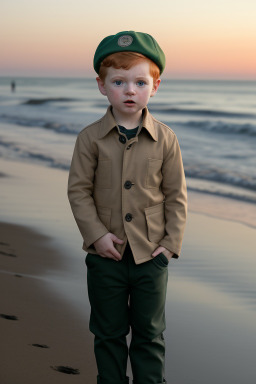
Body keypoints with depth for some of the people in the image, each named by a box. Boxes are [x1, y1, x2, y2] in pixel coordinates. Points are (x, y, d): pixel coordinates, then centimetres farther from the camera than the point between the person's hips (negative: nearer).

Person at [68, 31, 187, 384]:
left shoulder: (165, 139, -4)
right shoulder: (90, 138, -6)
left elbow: (176, 194, 1)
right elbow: (79, 190, -4)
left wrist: (172, 242, -5)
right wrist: (96, 234, -13)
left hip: (152, 255, 0)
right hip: (106, 255, 0)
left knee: (150, 334, 12)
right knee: (109, 333, 13)